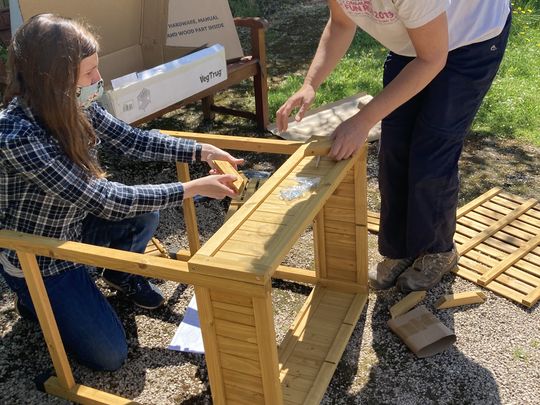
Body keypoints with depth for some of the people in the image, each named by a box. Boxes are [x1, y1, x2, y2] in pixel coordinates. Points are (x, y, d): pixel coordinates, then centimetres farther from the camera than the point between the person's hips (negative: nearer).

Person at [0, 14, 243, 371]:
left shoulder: (73, 106, -14)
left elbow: (129, 139, -2)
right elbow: (102, 200, -35)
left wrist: (202, 151, -11)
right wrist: (191, 189, -32)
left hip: (72, 227, 7)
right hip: (36, 261, -6)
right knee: (109, 355, -3)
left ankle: (122, 274, 19)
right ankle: (37, 301, 20)